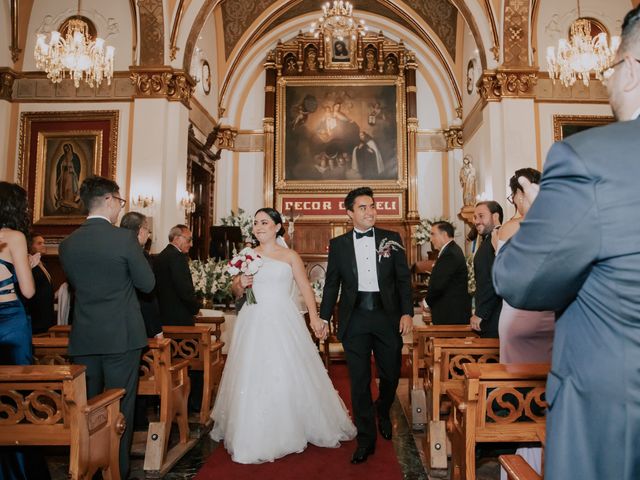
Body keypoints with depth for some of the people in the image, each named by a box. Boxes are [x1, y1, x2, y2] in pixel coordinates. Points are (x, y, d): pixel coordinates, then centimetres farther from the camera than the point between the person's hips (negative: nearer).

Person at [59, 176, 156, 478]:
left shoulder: (68, 243, 1)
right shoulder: (125, 238, -14)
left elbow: (74, 282, 14)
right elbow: (147, 284, -7)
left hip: (83, 337, 5)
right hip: (121, 336, -4)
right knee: (120, 407, 7)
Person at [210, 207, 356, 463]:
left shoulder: (290, 256, 2)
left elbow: (305, 288, 0)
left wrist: (314, 317, -10)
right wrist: (242, 285, -6)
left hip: (283, 321, -2)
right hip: (254, 323, 3)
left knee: (289, 376, 1)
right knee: (253, 378, 4)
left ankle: (292, 431, 22)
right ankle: (256, 437, 19)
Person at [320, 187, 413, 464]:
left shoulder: (392, 239, 4)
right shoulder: (338, 244, 5)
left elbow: (403, 279, 3)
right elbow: (332, 284, 7)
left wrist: (407, 312, -5)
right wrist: (324, 317, 3)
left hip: (387, 316, 1)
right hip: (355, 319, 0)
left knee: (390, 375, 11)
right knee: (359, 381, 5)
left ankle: (383, 413, 44)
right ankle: (366, 438, 20)